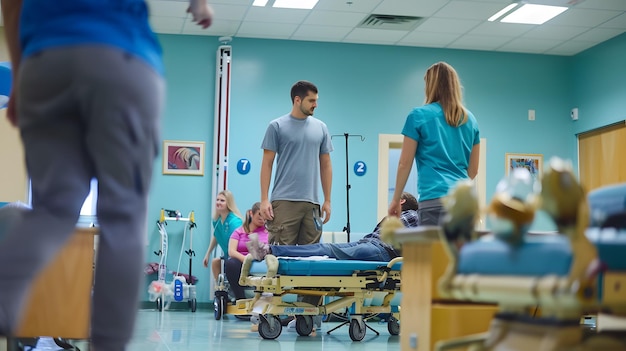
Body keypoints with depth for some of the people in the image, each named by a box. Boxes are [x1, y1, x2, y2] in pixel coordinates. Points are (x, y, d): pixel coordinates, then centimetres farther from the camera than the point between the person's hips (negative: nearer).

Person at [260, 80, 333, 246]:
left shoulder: (320, 128, 13)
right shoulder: (277, 126, 3)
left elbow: (325, 165, 15)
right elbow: (267, 163, 1)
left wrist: (327, 200, 9)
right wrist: (264, 199, -6)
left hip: (311, 202, 4)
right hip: (284, 201, -3)